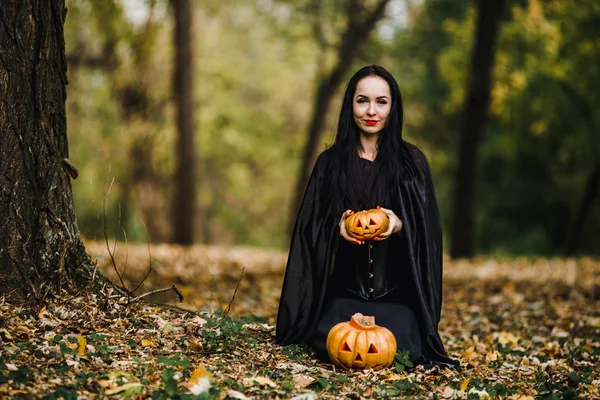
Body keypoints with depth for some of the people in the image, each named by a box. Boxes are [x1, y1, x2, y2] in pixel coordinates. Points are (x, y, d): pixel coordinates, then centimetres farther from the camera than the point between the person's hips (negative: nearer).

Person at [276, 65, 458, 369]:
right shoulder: (331, 161, 6)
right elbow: (310, 228, 6)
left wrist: (399, 226, -20)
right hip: (342, 289, 1)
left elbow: (426, 229, 2)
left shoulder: (412, 161, 4)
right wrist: (337, 227, -17)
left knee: (398, 347, -26)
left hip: (397, 290, 0)